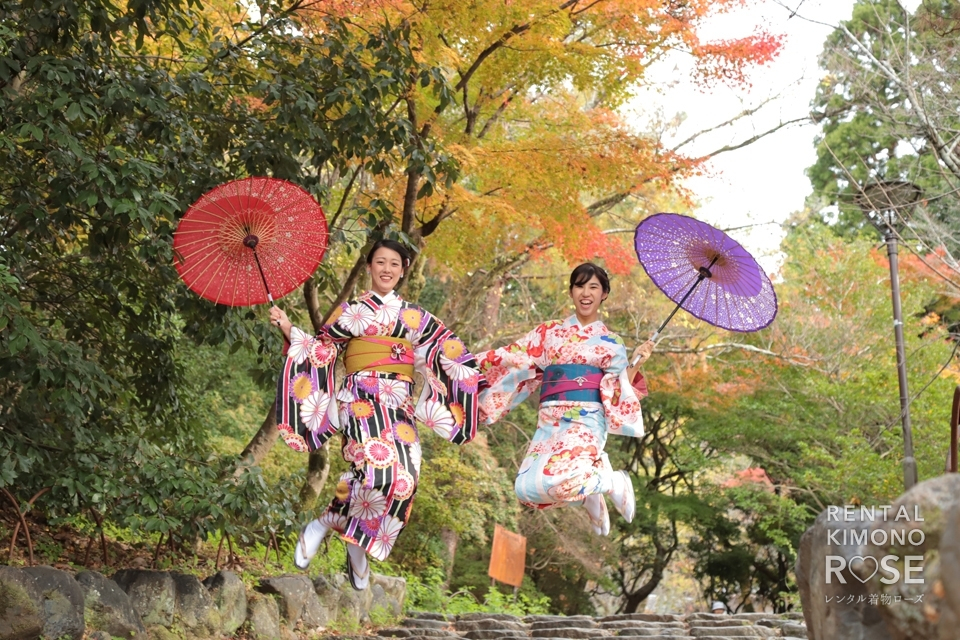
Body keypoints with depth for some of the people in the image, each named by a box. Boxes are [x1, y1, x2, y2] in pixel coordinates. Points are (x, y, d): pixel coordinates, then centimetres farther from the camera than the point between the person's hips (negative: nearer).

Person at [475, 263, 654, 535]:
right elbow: (513, 360, 10)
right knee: (527, 488, -19)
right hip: (550, 422, 3)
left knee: (557, 480, -30)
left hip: (587, 421, -3)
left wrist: (636, 364, -11)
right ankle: (589, 495, 9)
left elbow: (618, 392, 3)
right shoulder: (549, 333, 14)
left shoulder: (611, 343, 11)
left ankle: (612, 482, 1)